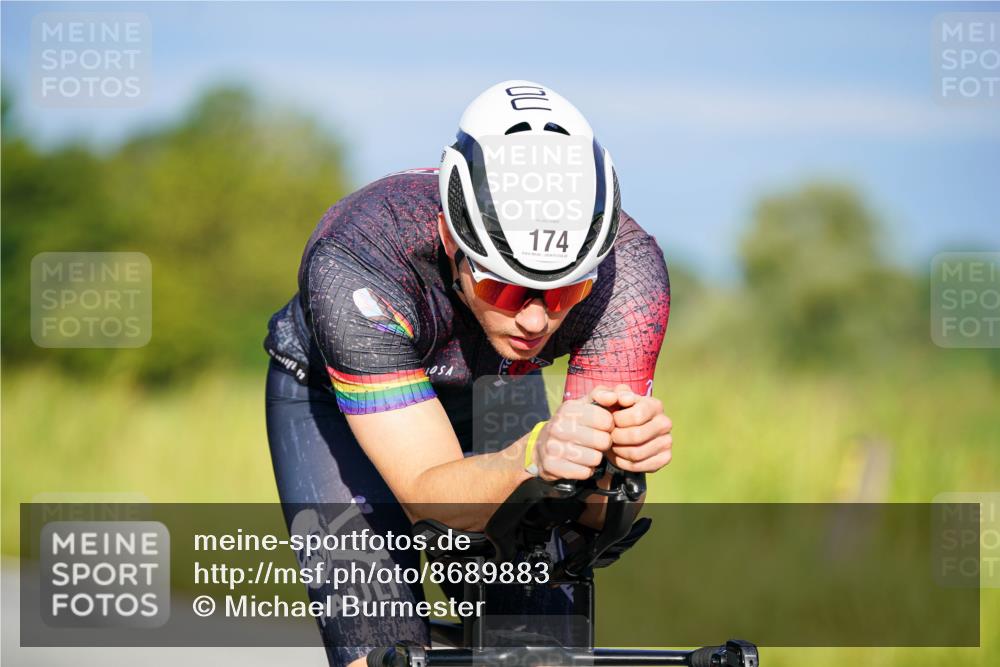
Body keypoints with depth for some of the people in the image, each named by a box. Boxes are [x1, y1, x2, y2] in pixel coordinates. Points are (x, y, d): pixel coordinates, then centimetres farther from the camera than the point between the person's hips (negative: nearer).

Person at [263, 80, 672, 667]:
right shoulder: (357, 263, -41)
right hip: (331, 399, -2)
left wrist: (624, 454, -55)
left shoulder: (626, 264, -33)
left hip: (492, 397, 3)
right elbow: (428, 496, -42)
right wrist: (534, 459, -62)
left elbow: (595, 514, -32)